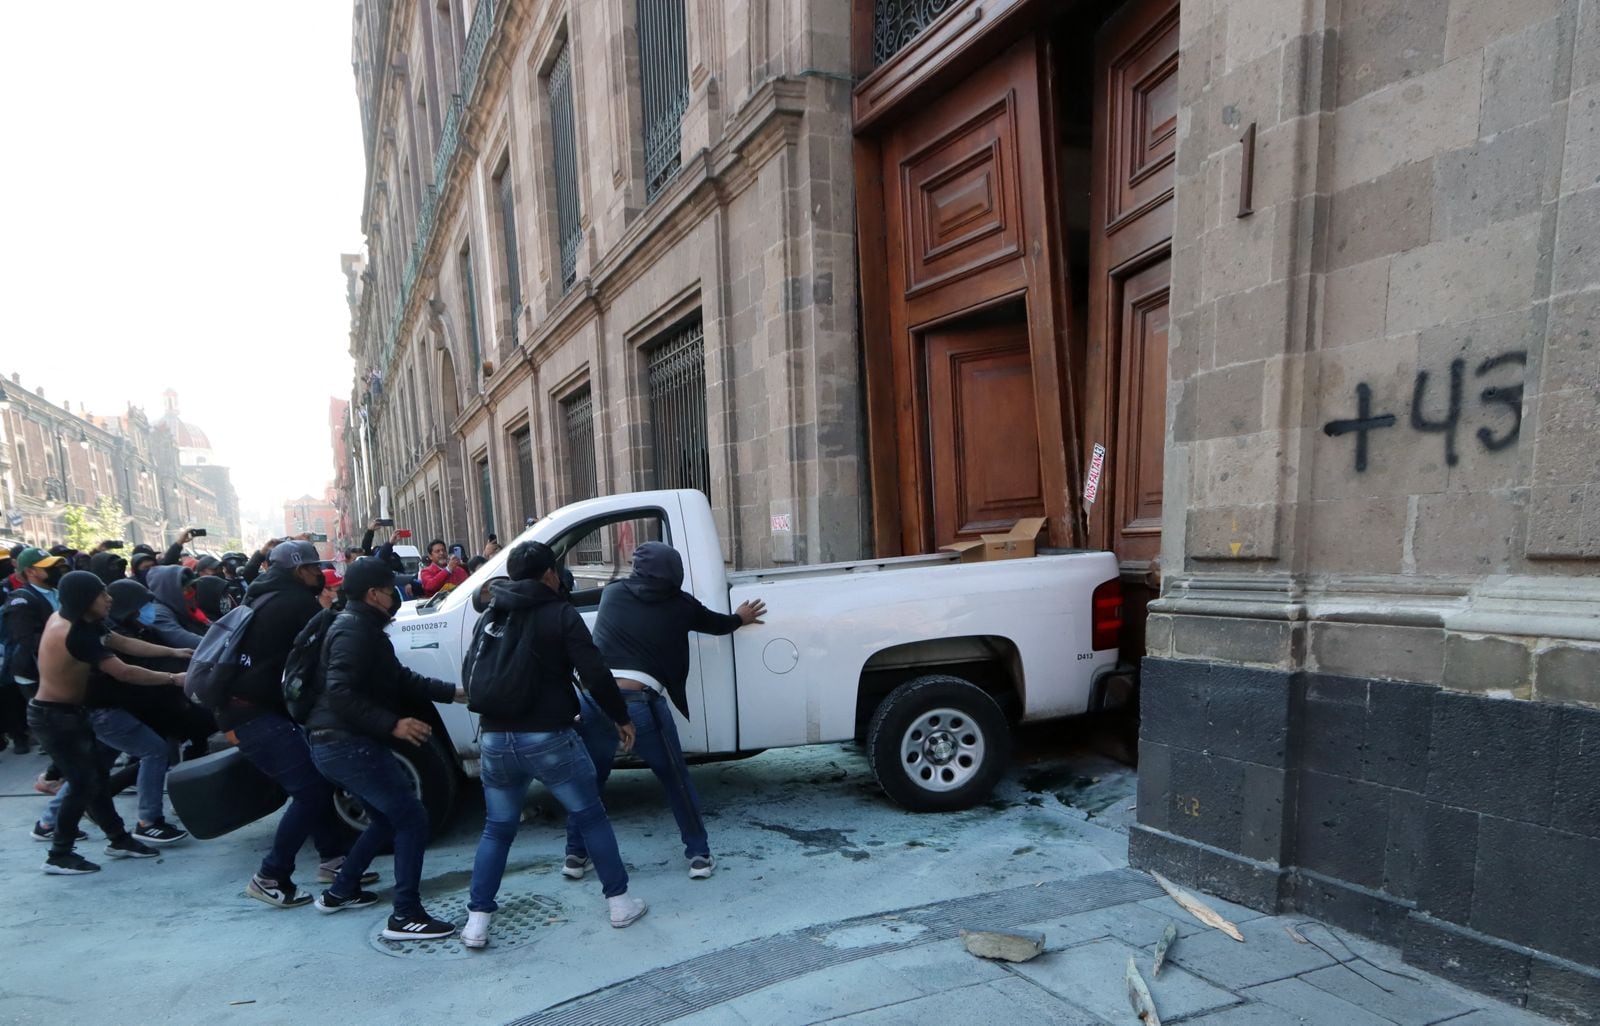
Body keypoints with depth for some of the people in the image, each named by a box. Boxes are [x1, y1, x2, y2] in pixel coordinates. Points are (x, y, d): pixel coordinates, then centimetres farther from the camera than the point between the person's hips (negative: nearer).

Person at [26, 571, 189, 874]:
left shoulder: (68, 619, 2)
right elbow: (124, 672, -24)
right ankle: (59, 856, 10)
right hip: (54, 716, -9)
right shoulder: (76, 633, -27)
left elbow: (123, 643, 3)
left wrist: (173, 652, 2)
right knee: (84, 783, -2)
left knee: (91, 776, 14)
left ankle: (118, 839, 23)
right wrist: (173, 679, -17)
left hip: (67, 713, 9)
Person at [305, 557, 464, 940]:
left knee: (386, 818, 23)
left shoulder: (362, 627, 17)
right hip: (349, 744, -11)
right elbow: (340, 692, -27)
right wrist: (392, 724, -29)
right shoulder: (354, 630, -16)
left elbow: (399, 678, 20)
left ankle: (340, 892, 34)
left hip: (340, 743, 11)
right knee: (411, 819, -9)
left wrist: (452, 692, 14)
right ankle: (405, 917, -6)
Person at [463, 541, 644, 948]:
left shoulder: (492, 617, 11)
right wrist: (621, 717, -3)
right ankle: (619, 902, 17)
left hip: (496, 739, 5)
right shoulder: (560, 614, -7)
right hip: (548, 737, -4)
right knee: (590, 817, 11)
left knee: (497, 830, 19)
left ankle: (477, 921, 16)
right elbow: (594, 674, -13)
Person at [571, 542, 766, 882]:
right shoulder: (679, 604, 9)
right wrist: (741, 618, 48)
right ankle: (699, 856, 22)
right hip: (640, 702, -2)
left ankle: (575, 856, 32)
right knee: (676, 781, 16)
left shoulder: (612, 593, 14)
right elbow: (718, 624, 26)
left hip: (594, 697, 3)